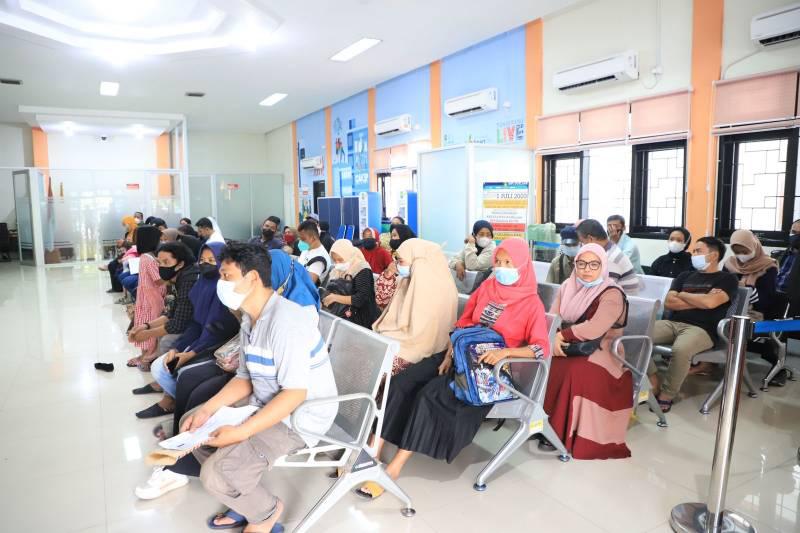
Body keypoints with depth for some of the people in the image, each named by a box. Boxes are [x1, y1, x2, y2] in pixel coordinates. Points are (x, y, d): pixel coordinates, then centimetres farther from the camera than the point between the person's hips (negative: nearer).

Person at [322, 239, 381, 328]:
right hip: (343, 316, 6)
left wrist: (335, 298, -19)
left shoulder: (362, 271, -9)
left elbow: (361, 299, -18)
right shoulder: (337, 271, 11)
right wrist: (324, 296, -13)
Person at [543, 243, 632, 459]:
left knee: (576, 371, -34)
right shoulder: (568, 287, 8)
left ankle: (561, 432, -19)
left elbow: (593, 329, -25)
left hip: (600, 353, -5)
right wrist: (555, 339, -20)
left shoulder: (612, 294, -11)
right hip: (568, 349, 5)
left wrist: (563, 335, -15)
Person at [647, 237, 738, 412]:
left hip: (701, 329, -5)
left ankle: (666, 395, -17)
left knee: (680, 350, -39)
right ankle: (654, 384, -12)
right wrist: (699, 300, 0)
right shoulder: (685, 276, 23)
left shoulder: (727, 279, 9)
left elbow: (710, 303, -11)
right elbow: (668, 303, 10)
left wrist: (682, 294, 5)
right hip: (672, 323, 5)